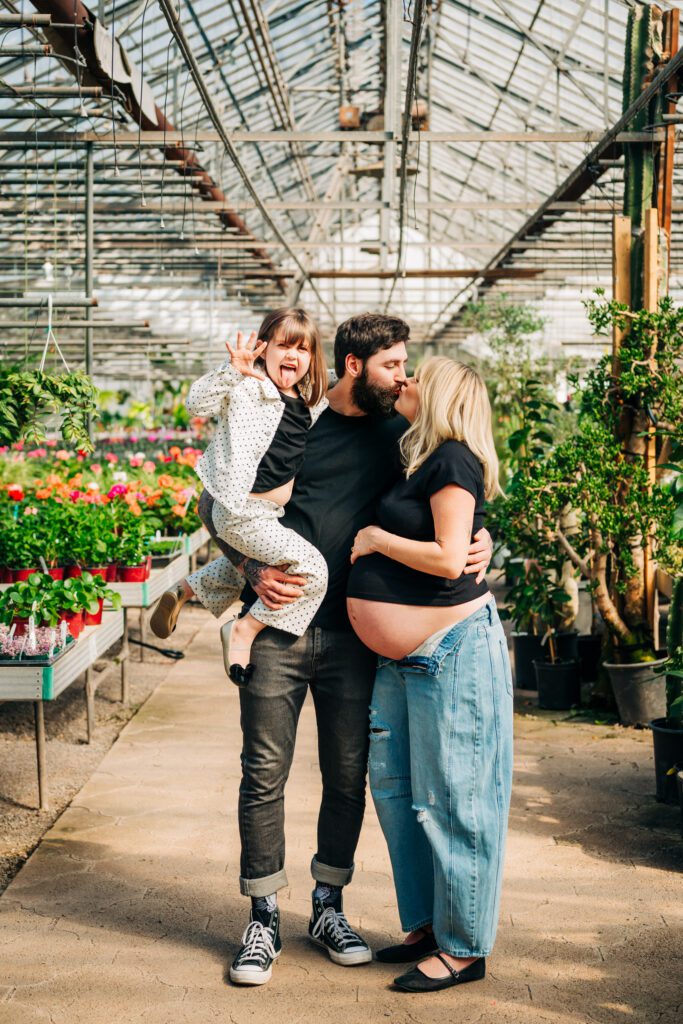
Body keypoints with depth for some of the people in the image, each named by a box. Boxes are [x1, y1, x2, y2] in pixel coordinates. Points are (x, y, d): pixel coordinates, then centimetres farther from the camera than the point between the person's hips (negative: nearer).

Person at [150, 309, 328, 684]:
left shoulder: (308, 400, 8)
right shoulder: (249, 387, -14)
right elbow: (196, 403, -29)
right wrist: (233, 371, -41)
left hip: (271, 514, 9)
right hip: (242, 513, -9)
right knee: (312, 569, -20)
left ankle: (185, 591, 43)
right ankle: (244, 630, -7)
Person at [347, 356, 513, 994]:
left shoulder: (452, 460, -13)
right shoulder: (414, 462, 14)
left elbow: (449, 558, -22)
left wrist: (376, 539, -11)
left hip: (453, 650, -10)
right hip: (402, 656, 10)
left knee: (450, 799, -2)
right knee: (394, 788, 14)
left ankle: (464, 948, 10)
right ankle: (426, 923, 27)